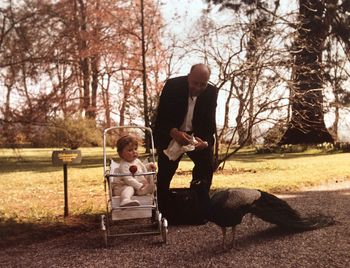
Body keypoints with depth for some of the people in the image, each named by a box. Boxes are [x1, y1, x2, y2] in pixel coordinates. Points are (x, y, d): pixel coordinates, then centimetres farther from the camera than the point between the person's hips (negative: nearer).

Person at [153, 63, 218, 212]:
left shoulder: (211, 92, -13)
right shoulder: (172, 86, -20)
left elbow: (209, 122, -10)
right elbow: (161, 116, -21)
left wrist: (206, 141, -32)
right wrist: (174, 133, -41)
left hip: (197, 135, 2)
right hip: (170, 134, -2)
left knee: (207, 162, -15)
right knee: (165, 172, -4)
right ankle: (160, 209, 10)